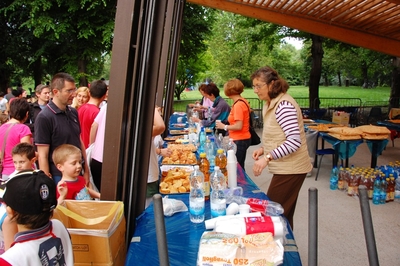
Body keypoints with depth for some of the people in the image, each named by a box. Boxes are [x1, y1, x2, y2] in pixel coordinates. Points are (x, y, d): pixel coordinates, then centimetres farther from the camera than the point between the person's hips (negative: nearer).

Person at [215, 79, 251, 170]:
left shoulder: (238, 105, -18)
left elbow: (239, 126, -22)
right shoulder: (243, 101, 9)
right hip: (242, 139, 9)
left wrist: (224, 126, -8)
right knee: (239, 167, 16)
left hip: (240, 141, -9)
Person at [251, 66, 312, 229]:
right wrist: (264, 149, 6)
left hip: (290, 169, -10)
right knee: (283, 214, 16)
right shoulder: (271, 104, 12)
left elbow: (294, 141, -26)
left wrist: (268, 157, -30)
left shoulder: (283, 105, -19)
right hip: (284, 167, 10)